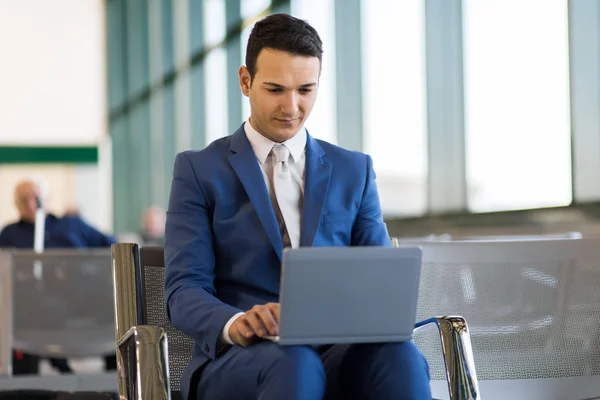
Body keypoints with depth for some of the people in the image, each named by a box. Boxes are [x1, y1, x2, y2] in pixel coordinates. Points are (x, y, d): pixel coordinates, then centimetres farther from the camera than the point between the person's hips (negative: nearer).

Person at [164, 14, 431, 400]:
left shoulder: (354, 170, 19)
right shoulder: (199, 170, 10)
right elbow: (184, 291, 0)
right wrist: (235, 324, -24)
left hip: (337, 353, 3)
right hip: (237, 358, -3)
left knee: (399, 357, -34)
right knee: (293, 364, -40)